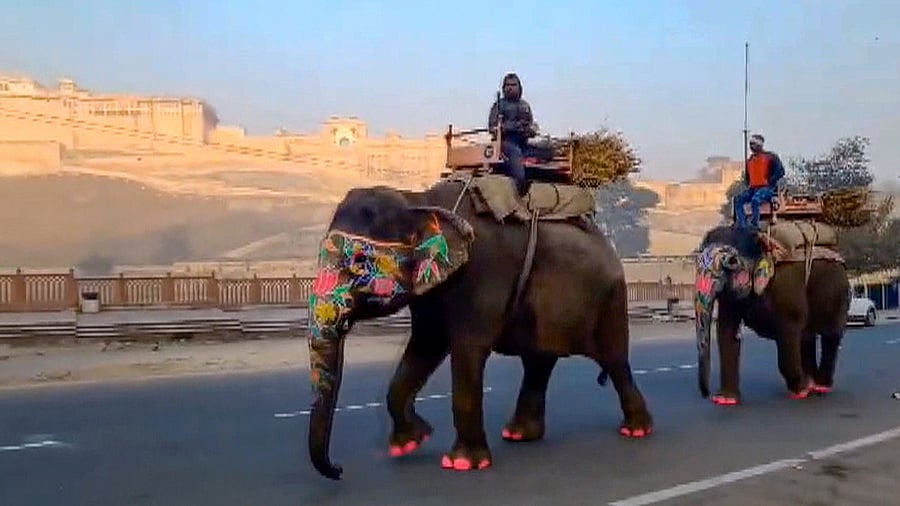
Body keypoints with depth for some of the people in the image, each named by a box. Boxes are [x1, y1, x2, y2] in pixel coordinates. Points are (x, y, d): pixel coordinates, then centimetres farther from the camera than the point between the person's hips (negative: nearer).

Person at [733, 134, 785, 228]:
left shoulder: (771, 156, 0)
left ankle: (755, 226, -28)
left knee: (755, 200, -36)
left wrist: (769, 182, -12)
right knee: (738, 200, -19)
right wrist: (748, 184, 12)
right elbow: (747, 176, 31)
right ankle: (742, 226, -22)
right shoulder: (750, 160, 18)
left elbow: (780, 171, -7)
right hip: (752, 188, 6)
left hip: (767, 188, -6)